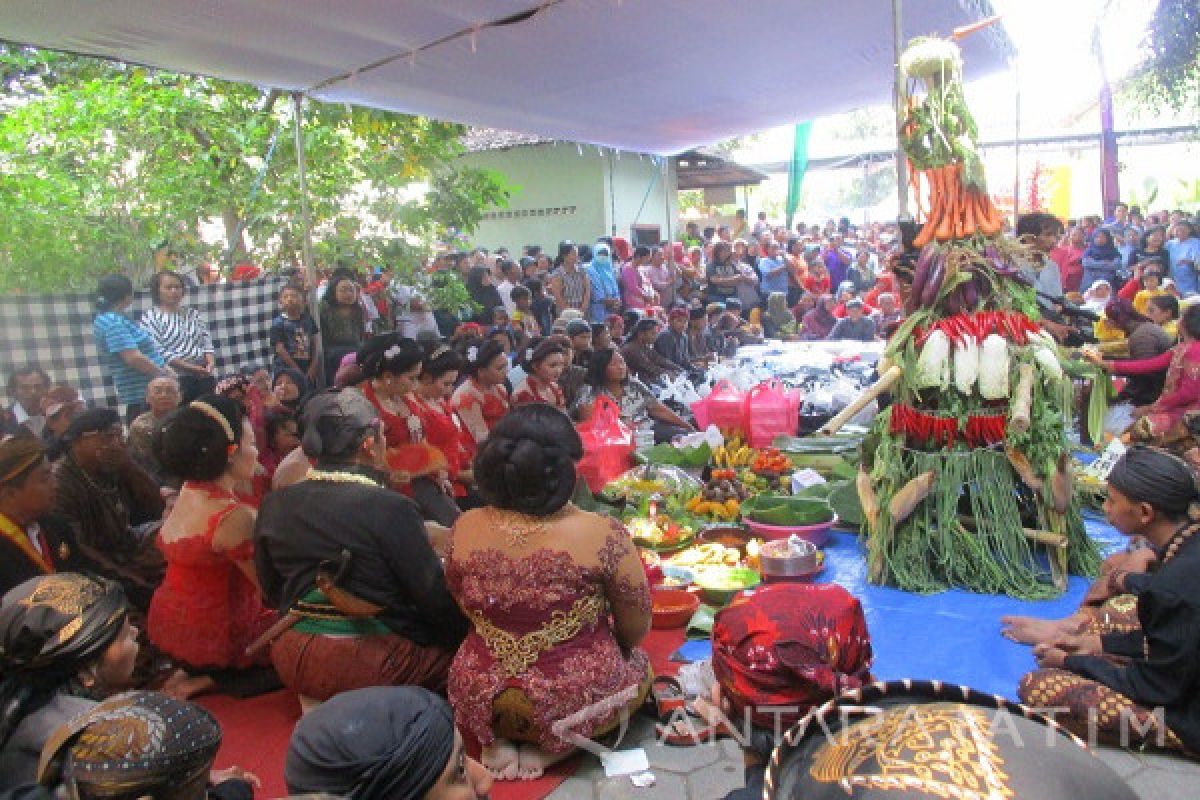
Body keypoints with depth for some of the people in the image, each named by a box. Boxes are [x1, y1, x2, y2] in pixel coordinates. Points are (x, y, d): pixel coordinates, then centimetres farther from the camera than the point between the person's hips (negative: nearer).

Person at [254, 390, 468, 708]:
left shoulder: (273, 505, 0)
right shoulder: (389, 507, -17)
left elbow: (272, 592, 11)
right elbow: (434, 595, -12)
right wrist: (467, 631, 4)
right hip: (373, 663, -6)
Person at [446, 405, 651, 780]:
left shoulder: (465, 528, -11)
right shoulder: (602, 534, -21)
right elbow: (636, 631, -7)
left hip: (479, 699, 4)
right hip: (574, 700, -3)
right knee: (638, 666, 26)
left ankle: (497, 741, 10)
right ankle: (549, 749, 7)